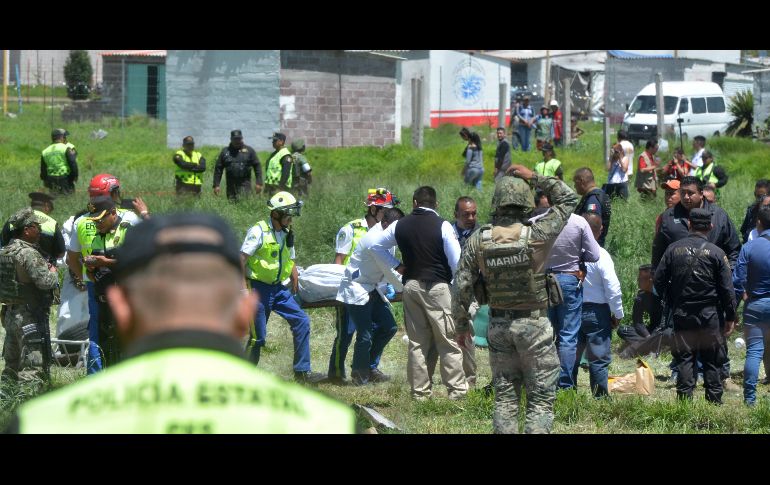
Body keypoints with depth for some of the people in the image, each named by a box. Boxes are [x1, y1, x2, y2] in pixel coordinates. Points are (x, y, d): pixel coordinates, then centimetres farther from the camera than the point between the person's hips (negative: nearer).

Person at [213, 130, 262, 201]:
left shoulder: (249, 151, 7)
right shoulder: (225, 152, 12)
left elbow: (257, 166, 6)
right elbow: (218, 169, 12)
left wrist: (258, 183, -3)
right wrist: (216, 185, 6)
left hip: (245, 185, -3)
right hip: (231, 186, 3)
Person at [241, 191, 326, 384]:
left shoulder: (287, 234, 11)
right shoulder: (259, 231, -12)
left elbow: (291, 263, 20)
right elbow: (242, 259, -14)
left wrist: (295, 288, 16)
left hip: (279, 289, 7)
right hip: (259, 288, -7)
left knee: (302, 321, -6)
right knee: (258, 337, -5)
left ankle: (302, 371, -4)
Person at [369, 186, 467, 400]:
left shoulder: (400, 225, 6)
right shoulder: (442, 226, -8)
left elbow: (375, 245, 16)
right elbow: (457, 261, -10)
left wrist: (395, 266, 16)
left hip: (411, 285, 5)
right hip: (437, 286, -5)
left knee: (417, 341, 9)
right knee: (449, 342, -2)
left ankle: (419, 391, 9)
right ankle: (456, 389, -5)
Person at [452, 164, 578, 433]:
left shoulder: (478, 240, -5)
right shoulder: (536, 236, -13)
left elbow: (461, 286, -1)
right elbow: (568, 199, -2)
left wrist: (461, 324, 11)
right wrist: (534, 177, 2)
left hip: (498, 326, 3)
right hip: (533, 324, -3)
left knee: (505, 396, 12)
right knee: (541, 398, 0)